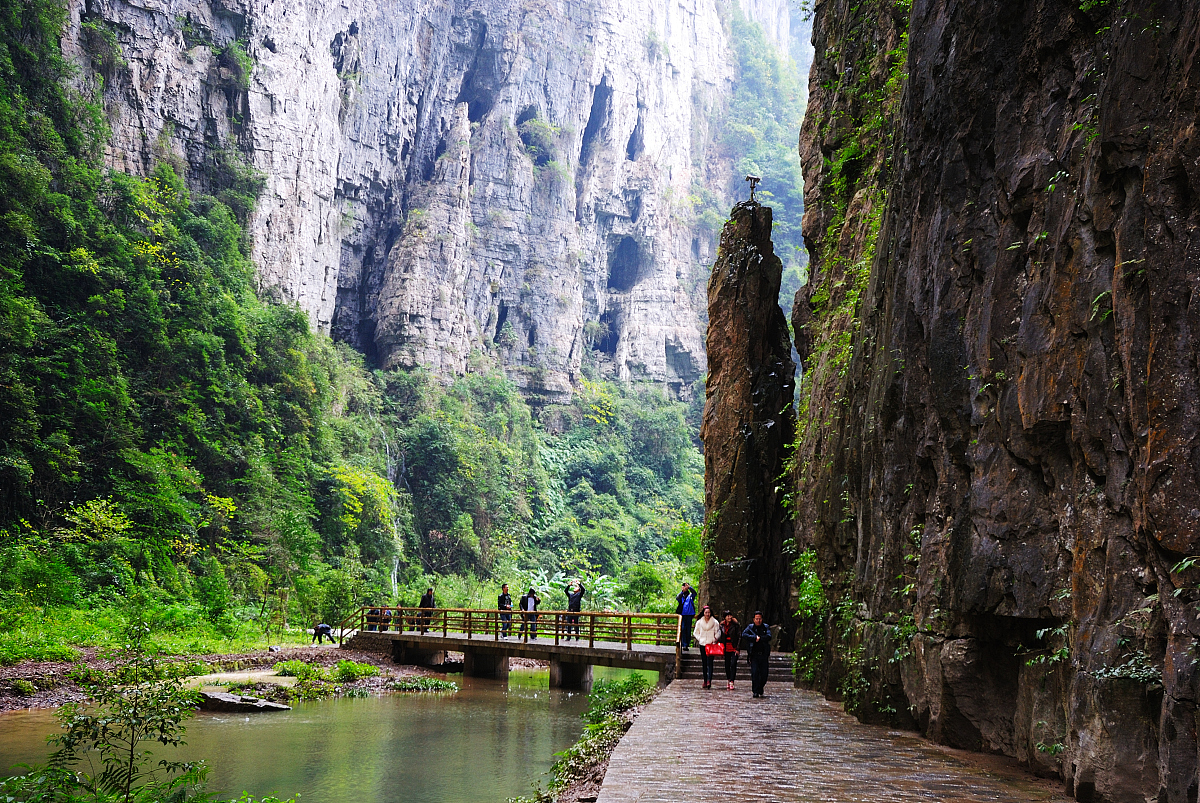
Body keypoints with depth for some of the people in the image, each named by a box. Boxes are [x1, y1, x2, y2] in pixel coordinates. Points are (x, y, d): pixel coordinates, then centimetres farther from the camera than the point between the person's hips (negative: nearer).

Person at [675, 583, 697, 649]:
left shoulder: (690, 595, 8)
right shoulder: (681, 595, 10)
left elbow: (694, 593, -13)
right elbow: (677, 599, -10)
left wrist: (689, 587, -13)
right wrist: (682, 592, -14)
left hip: (689, 614, 0)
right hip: (682, 614, 0)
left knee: (688, 629, 4)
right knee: (683, 629, -4)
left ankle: (687, 644, 11)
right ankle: (684, 644, -3)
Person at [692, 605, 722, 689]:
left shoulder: (715, 622, 2)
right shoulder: (699, 622, 8)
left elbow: (718, 633, 5)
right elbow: (695, 632, 16)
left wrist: (714, 639, -10)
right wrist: (700, 639, 2)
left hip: (711, 644, -3)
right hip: (702, 644, 3)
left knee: (709, 663, -13)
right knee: (704, 663, 6)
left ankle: (709, 681, -21)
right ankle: (705, 681, 13)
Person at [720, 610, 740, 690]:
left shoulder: (736, 625, -5)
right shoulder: (722, 626, 8)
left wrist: (737, 648, -12)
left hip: (734, 648, -5)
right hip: (726, 649, 5)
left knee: (733, 664, -12)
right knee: (727, 665, 8)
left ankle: (732, 681, -12)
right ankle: (729, 680, 21)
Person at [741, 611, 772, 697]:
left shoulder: (766, 627, 11)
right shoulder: (750, 627, 9)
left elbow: (768, 637, -5)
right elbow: (744, 635, -8)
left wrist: (759, 638, -11)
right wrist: (755, 638, -14)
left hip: (764, 654, 1)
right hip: (754, 654, -1)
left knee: (764, 674, 2)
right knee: (754, 673, -11)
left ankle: (761, 691, 21)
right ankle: (756, 692, -6)